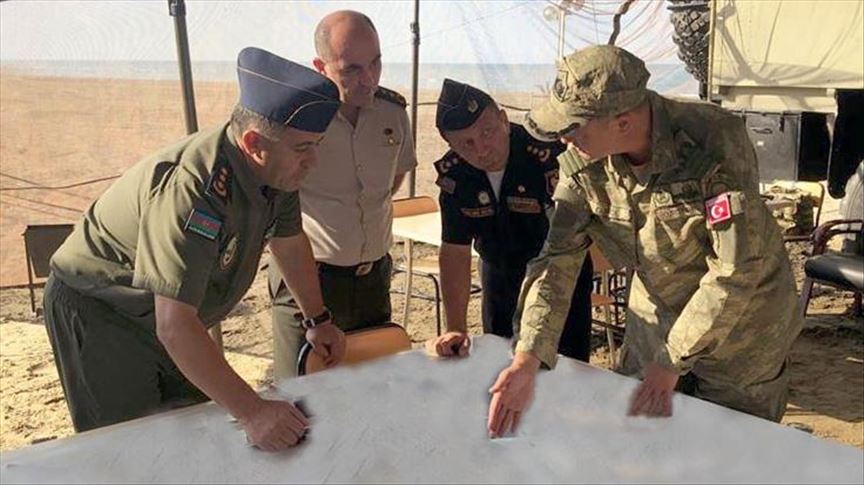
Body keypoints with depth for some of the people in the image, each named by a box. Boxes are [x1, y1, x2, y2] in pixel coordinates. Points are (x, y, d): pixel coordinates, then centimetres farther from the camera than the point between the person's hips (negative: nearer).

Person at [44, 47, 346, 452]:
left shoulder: (275, 169, -12)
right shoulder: (190, 190, -38)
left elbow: (289, 242, 7)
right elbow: (174, 326, -41)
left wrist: (318, 320, 11)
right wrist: (252, 412, -41)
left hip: (174, 315, 8)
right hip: (97, 312, -8)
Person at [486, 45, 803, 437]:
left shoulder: (716, 140, -31)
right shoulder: (581, 163, -17)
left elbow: (736, 270, -29)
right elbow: (558, 261, -15)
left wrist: (673, 360, -23)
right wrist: (528, 358, -26)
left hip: (741, 326, -4)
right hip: (656, 319, 4)